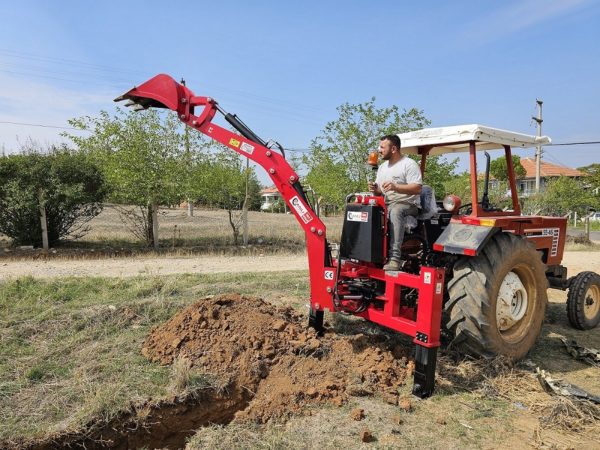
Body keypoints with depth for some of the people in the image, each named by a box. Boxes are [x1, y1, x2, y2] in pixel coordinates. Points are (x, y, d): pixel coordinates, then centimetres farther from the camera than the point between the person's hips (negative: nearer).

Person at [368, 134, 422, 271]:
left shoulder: (409, 164, -5)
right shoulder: (382, 167, 19)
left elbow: (417, 188, -16)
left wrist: (395, 187, -29)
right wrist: (375, 190, -4)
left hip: (408, 205, -7)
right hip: (386, 205, 7)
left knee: (395, 210, -40)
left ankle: (394, 257, -46)